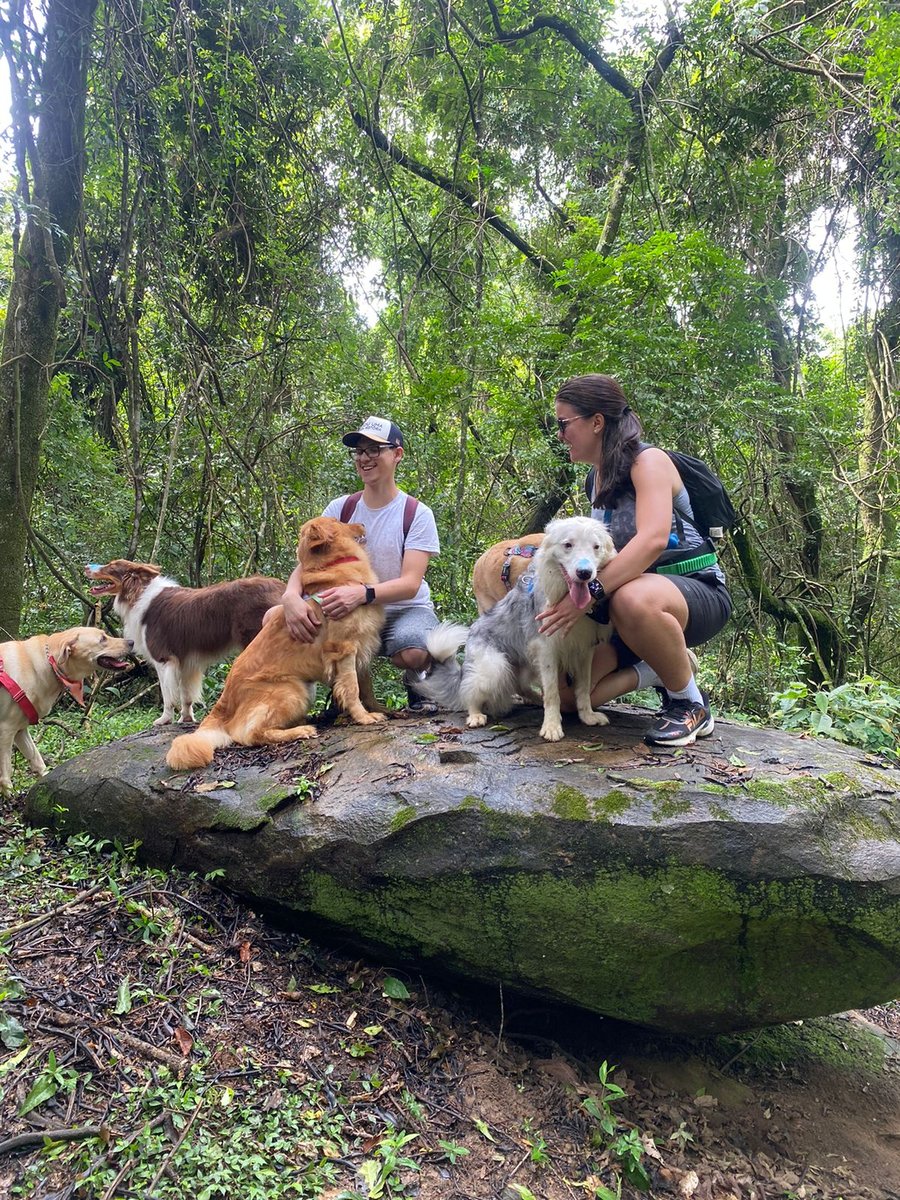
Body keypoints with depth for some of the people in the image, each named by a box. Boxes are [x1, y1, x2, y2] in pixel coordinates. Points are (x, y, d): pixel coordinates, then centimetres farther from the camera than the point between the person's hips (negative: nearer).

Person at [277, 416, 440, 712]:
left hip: (406, 608, -4)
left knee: (412, 653, -39)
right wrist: (291, 596, -31)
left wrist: (363, 594, -39)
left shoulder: (417, 513, -8)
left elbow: (411, 583, -19)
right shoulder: (339, 509, 2)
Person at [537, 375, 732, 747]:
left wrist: (590, 591, -36)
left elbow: (653, 539, -31)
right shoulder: (599, 475, 12)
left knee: (633, 599, -44)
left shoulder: (648, 460, -13)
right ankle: (665, 668, 8)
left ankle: (691, 703, -19)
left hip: (697, 592, -7)